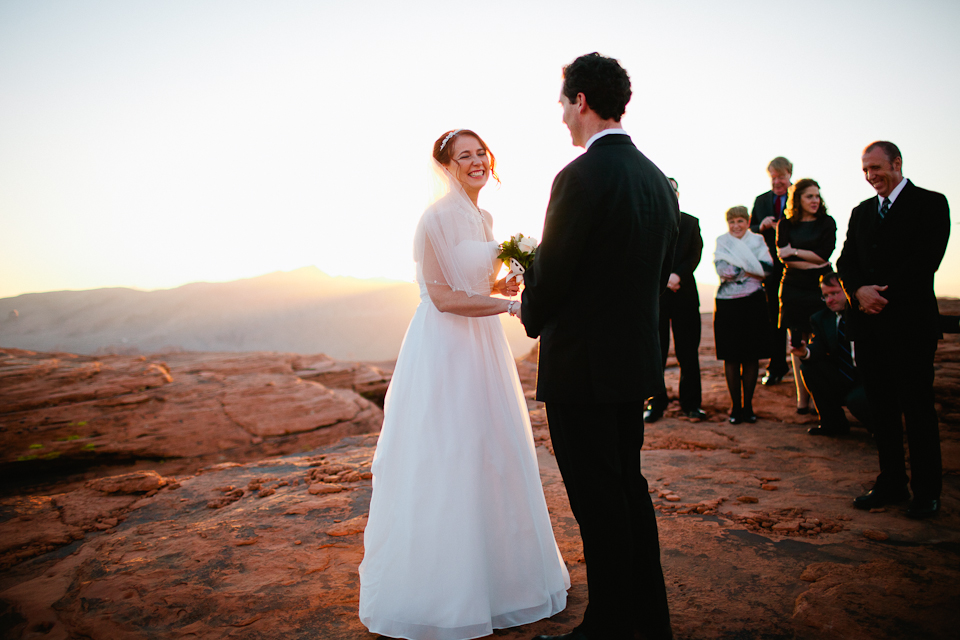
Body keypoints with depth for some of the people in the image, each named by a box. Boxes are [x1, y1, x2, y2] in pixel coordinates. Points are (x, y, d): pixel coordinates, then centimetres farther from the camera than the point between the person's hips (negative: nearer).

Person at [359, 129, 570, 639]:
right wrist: (511, 304, -19)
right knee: (444, 462, 0)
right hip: (444, 349, -8)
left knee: (490, 458, 14)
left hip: (482, 347, 9)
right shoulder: (438, 216, -12)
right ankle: (441, 585, 17)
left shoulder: (483, 218, 14)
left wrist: (504, 285, 2)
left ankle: (492, 570, 32)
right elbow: (443, 296, -18)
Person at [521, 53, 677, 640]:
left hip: (582, 366, -9)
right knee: (630, 486, 20)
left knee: (599, 501, 4)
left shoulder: (581, 176, -17)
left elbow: (550, 275, -17)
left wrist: (533, 316, 3)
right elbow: (661, 274, 13)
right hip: (638, 358, 9)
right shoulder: (658, 179, 9)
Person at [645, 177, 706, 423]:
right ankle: (656, 403, 12)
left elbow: (696, 254, 3)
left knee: (688, 352, 3)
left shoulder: (691, 222, 13)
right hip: (654, 295, -1)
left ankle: (690, 402, 13)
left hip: (684, 293, 2)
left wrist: (678, 275, -13)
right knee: (655, 352, 2)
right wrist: (665, 279, -12)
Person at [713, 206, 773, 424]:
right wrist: (751, 269, -11)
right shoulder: (721, 242, 7)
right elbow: (722, 270, -10)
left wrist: (738, 267, -12)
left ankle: (748, 405, 14)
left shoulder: (757, 241, 9)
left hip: (753, 304, 1)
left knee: (751, 357, 4)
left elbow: (768, 268, -7)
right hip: (727, 305, 0)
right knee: (731, 357, 1)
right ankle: (735, 405, 11)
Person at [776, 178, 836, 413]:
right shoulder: (785, 224, 7)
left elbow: (824, 254, -6)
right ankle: (802, 396, 7)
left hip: (820, 288, -1)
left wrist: (795, 252, -7)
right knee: (798, 342, 2)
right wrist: (811, 262, -12)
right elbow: (783, 258, -2)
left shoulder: (826, 223, 5)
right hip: (793, 288, 1)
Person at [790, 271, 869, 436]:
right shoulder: (820, 318, 7)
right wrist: (806, 352, -29)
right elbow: (818, 348, -7)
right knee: (808, 366, -17)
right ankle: (834, 424, -2)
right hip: (841, 380, 5)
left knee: (856, 400, -33)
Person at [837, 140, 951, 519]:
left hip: (911, 321, -5)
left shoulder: (930, 204, 0)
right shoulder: (861, 212, 18)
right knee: (881, 407, 9)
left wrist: (884, 296, -15)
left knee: (917, 407, 1)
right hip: (869, 324, 5)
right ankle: (891, 484, 19)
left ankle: (927, 491, 12)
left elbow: (925, 261, -12)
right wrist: (859, 291, -10)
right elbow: (846, 261, 10)